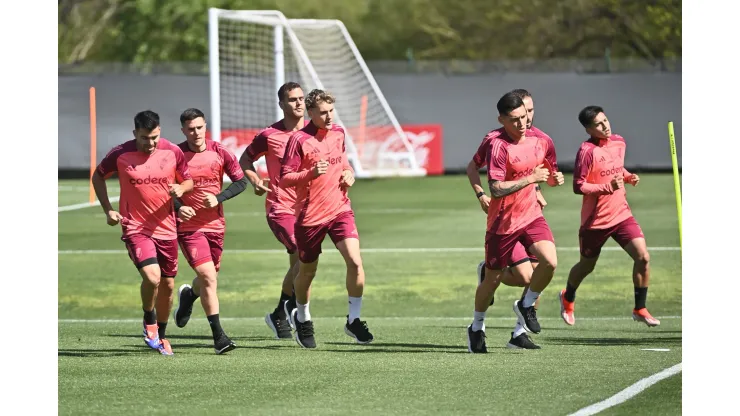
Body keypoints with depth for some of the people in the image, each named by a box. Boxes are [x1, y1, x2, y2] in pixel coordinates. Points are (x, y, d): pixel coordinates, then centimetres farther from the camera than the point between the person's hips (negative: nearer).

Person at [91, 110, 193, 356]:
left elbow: (188, 181, 11)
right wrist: (108, 210, 0)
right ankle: (149, 321, 5)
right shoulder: (120, 155, -9)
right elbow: (98, 176, 8)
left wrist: (181, 188, -13)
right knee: (152, 277, -24)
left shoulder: (173, 152, -3)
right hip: (136, 229, -3)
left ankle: (161, 335, 32)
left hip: (166, 229, 3)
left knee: (167, 285, 10)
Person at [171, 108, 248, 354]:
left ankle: (189, 295, 53)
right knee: (208, 277, -16)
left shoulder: (219, 153, -2)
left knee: (209, 277, 16)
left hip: (215, 225, 4)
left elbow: (241, 182, 3)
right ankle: (218, 336, -11)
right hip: (188, 226, -4)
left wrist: (218, 198, -12)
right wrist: (178, 207, -17)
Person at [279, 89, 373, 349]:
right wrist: (311, 173, -28)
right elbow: (284, 178, -13)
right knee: (307, 271, 12)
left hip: (340, 208, 3)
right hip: (310, 215, -3)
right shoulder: (299, 140, -12)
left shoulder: (338, 133, 7)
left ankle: (354, 320, -4)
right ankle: (302, 317, 39)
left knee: (355, 261, -17)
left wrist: (348, 174, 4)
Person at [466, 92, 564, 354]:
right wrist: (530, 179, -28)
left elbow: (547, 173, 19)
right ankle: (477, 328, 31)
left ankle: (527, 306, 6)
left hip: (531, 215, 4)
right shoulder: (499, 146, -18)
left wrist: (554, 178, -4)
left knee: (550, 261, -20)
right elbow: (496, 188, -26)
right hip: (503, 222, -4)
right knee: (493, 278, 8)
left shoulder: (540, 142, 0)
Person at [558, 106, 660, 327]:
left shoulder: (619, 142, 3)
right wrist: (608, 188, -26)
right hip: (595, 220, -4)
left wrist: (628, 177, 2)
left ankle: (640, 309, 1)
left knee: (643, 257, -12)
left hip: (621, 215, 4)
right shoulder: (587, 151, -17)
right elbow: (578, 186, -18)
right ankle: (568, 298, 45)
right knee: (586, 266, 14)